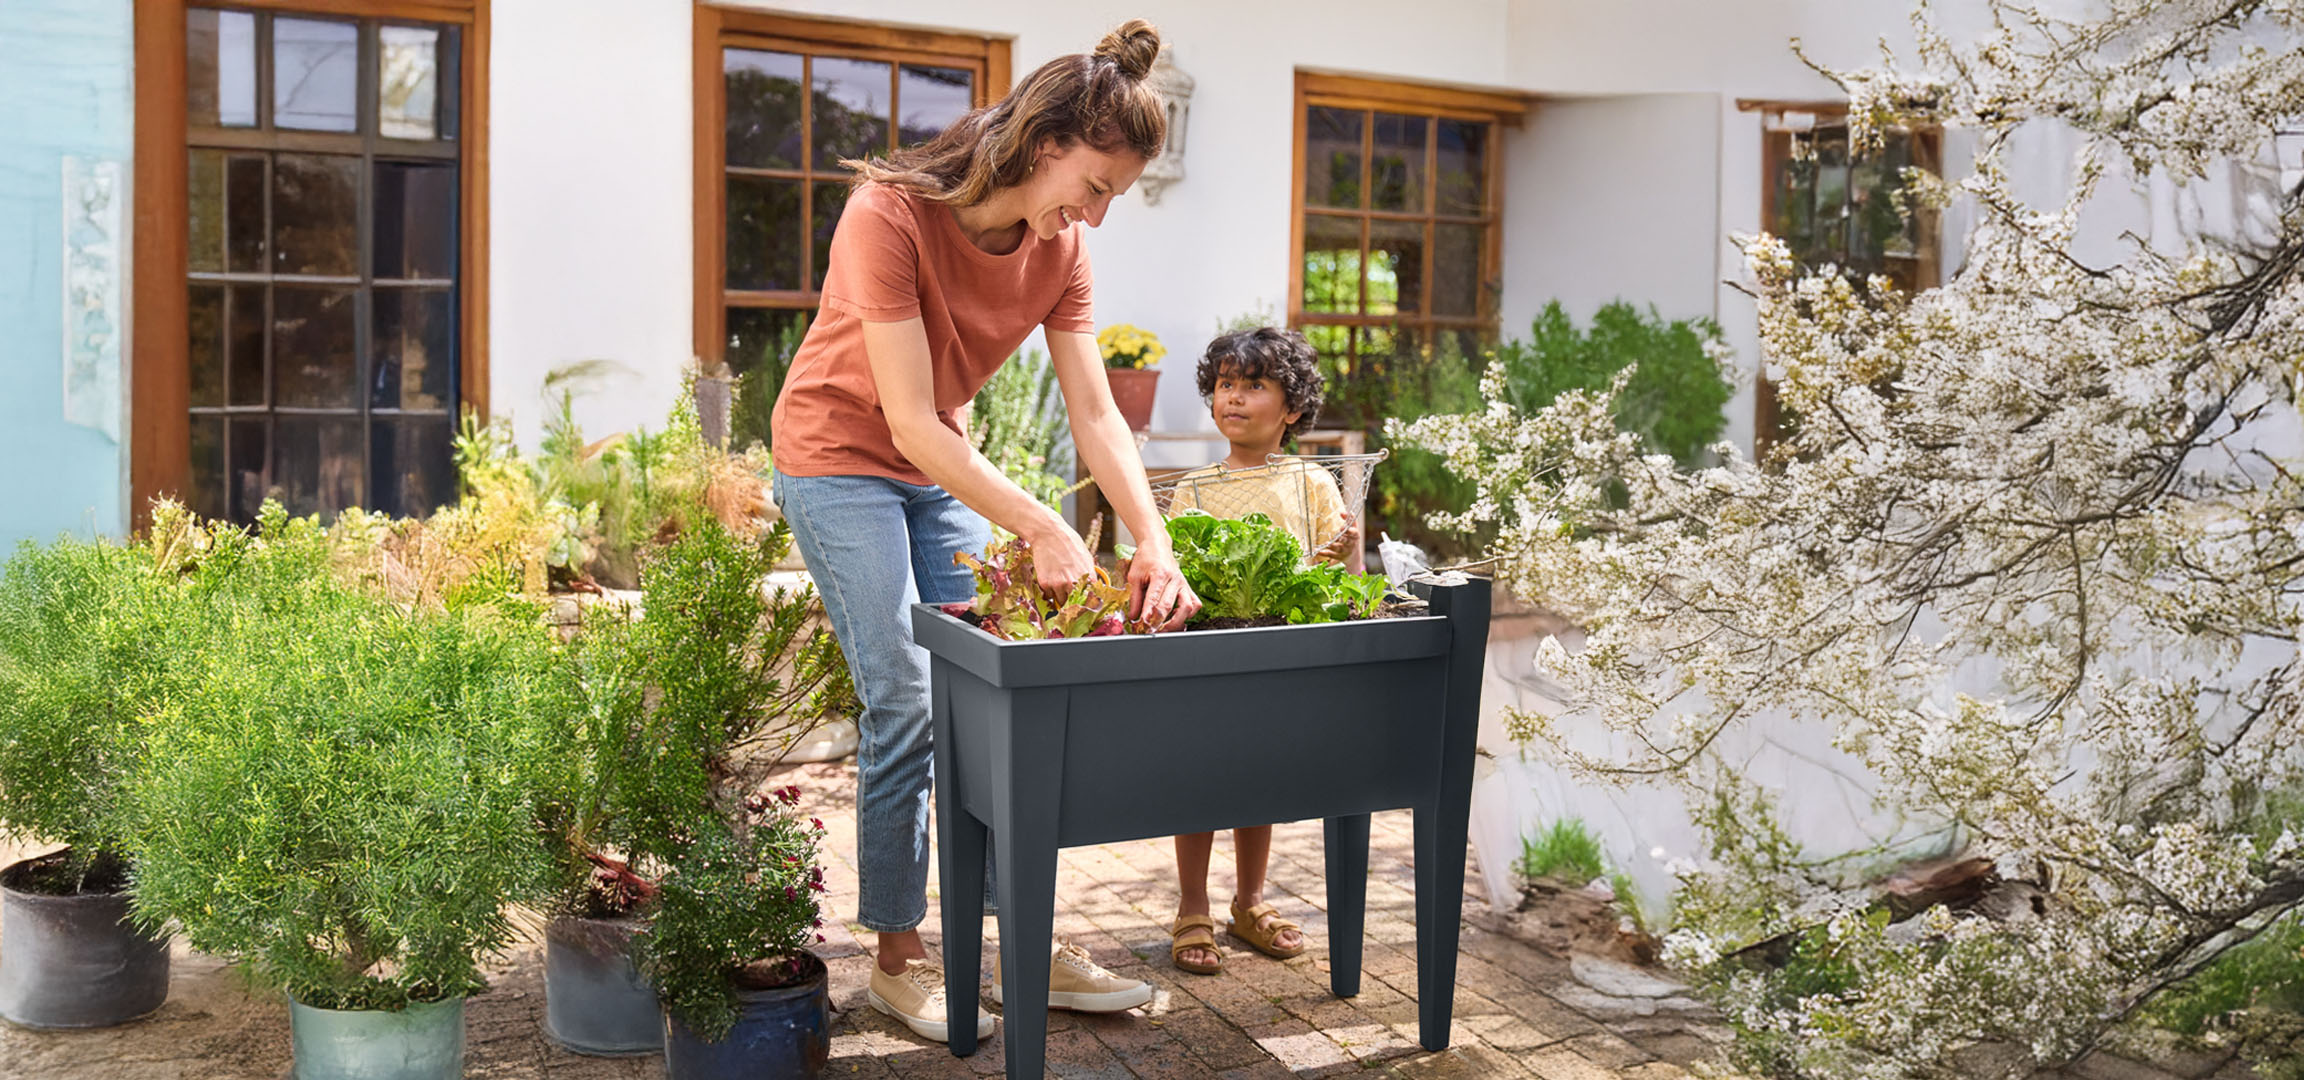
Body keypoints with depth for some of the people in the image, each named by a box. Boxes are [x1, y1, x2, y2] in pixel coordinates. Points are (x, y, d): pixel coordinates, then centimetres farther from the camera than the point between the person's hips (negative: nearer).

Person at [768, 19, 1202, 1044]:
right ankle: (896, 959, 4)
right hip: (839, 456, -6)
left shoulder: (1060, 246, -7)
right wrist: (1042, 530, -33)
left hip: (940, 468, 6)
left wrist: (1154, 539, -22)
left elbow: (1094, 412, -9)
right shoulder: (891, 216, -26)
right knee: (906, 704, -11)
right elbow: (910, 424, -28)